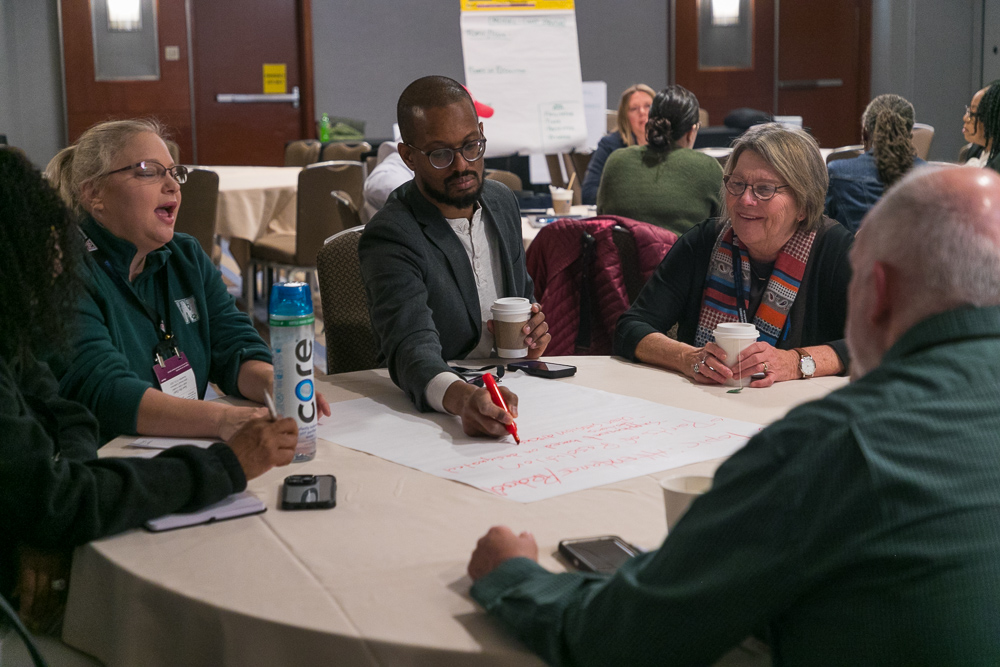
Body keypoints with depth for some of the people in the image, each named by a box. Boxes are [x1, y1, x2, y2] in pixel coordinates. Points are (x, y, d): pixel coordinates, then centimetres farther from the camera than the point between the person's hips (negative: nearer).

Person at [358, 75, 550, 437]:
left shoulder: (502, 201, 9)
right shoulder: (389, 237, -14)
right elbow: (412, 347, -28)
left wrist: (530, 333, 0)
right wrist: (462, 397, -48)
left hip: (509, 390, 5)